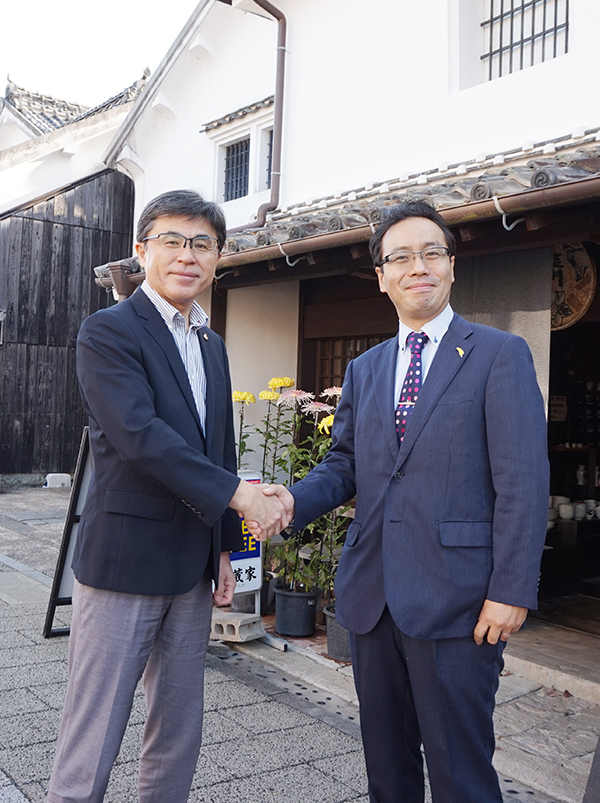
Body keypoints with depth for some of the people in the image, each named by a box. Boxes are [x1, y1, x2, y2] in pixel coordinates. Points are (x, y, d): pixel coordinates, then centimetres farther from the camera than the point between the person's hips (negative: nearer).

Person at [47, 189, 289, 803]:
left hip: (192, 569, 7)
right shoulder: (107, 331, -9)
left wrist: (224, 548, 15)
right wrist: (239, 494, -19)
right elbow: (138, 435, -21)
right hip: (124, 562, -7)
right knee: (89, 750, 3)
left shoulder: (212, 345, 14)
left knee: (179, 740, 17)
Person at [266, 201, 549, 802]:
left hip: (455, 597, -5)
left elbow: (522, 481, -9)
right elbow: (344, 465, 14)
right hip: (372, 595, 6)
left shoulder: (500, 354, -3)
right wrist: (295, 501, -7)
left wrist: (512, 592, -14)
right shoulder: (363, 370, 15)